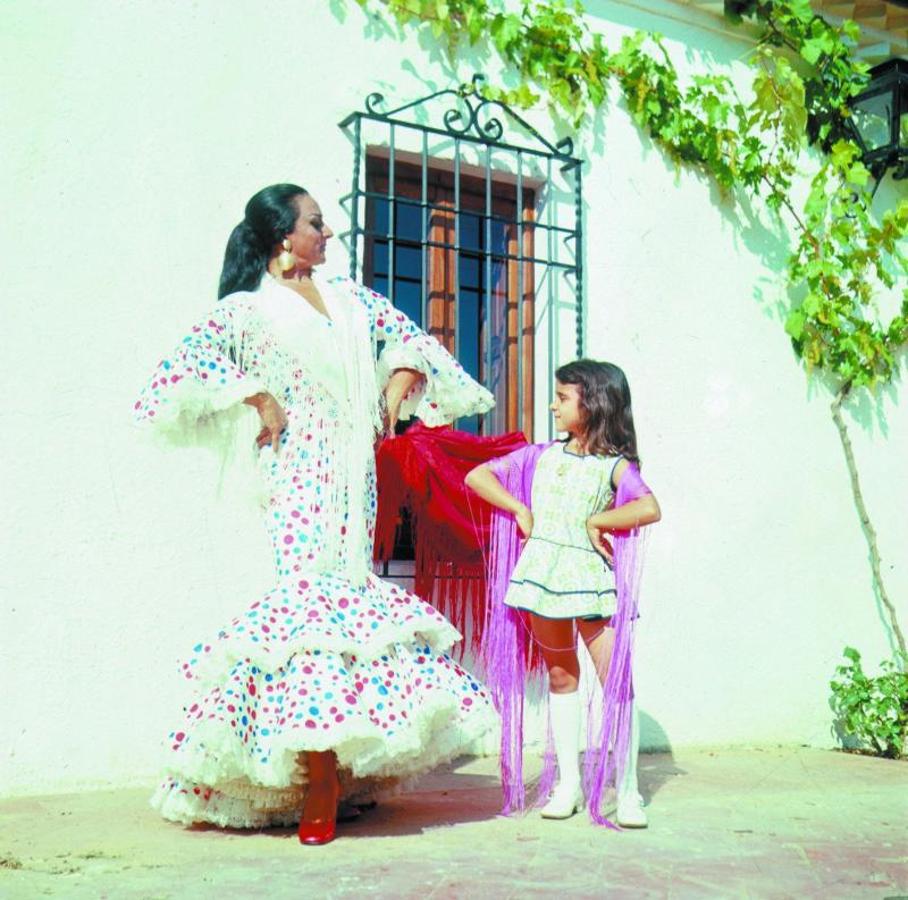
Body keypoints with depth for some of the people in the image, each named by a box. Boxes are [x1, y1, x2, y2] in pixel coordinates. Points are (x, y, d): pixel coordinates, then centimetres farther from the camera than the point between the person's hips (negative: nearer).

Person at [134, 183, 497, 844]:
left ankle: (337, 766, 11)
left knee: (349, 586, 3)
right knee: (314, 590, -15)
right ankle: (318, 791, -13)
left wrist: (397, 392, 11)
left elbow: (410, 338, 26)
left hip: (356, 473, 6)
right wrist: (257, 399, -14)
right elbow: (188, 360, -14)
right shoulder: (249, 307, 0)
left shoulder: (349, 296, 17)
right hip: (299, 473, -6)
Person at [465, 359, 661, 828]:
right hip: (542, 572, 4)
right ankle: (569, 784, 21)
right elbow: (477, 476, 11)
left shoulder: (614, 465, -1)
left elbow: (650, 509, -19)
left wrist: (595, 522, -13)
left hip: (592, 578, -4)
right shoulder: (541, 456, 11)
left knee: (617, 681, -6)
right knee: (560, 677, 12)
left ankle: (627, 792, 4)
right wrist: (519, 511, 0)